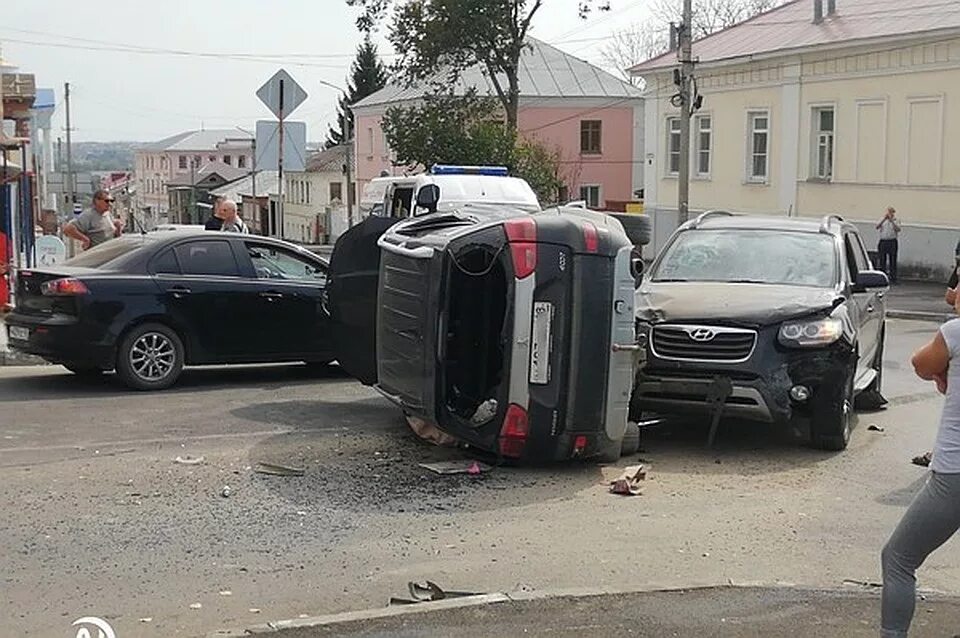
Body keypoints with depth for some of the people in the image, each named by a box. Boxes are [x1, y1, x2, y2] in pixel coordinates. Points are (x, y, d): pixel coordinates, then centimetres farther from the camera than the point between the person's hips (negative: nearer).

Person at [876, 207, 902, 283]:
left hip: (892, 242, -3)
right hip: (883, 242, 3)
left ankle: (893, 279, -4)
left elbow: (898, 230, -12)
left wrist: (891, 221, -19)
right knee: (882, 260, 3)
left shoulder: (896, 220, 6)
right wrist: (884, 219, -16)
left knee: (892, 261, -4)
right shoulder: (883, 220, 14)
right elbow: (877, 227, -5)